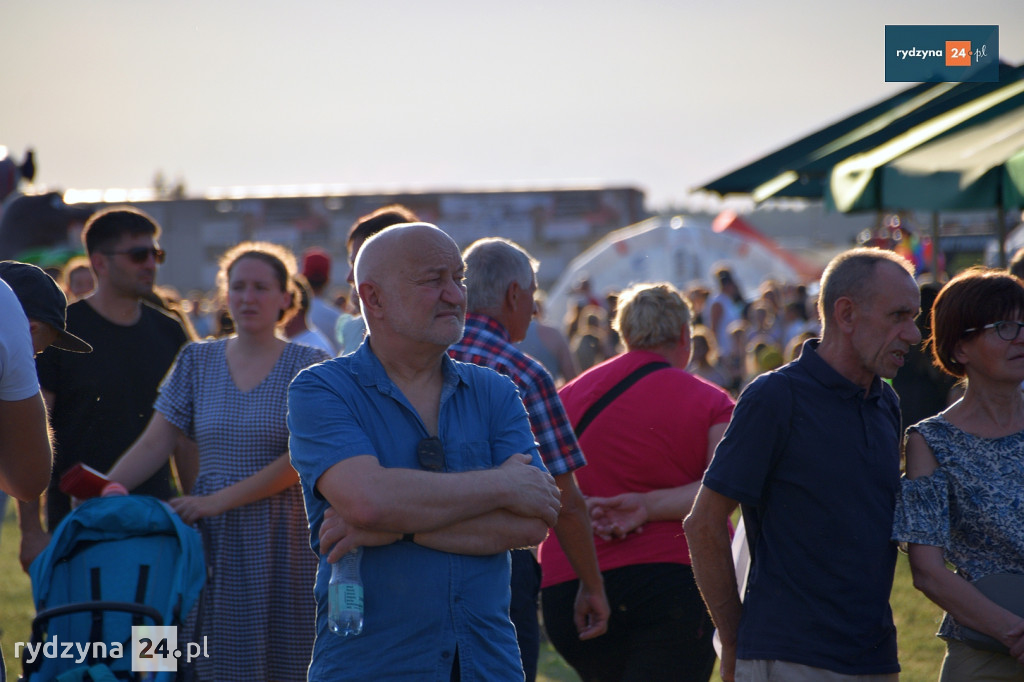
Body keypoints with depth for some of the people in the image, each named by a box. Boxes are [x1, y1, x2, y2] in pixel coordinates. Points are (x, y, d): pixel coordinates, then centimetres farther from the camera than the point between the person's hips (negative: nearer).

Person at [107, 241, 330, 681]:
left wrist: (219, 500, -14)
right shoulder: (198, 361, 10)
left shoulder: (308, 365, -1)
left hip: (281, 538, -3)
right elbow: (153, 444, 6)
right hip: (211, 538, 3)